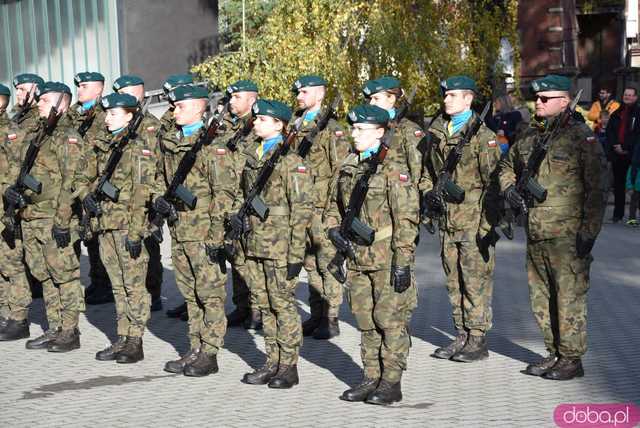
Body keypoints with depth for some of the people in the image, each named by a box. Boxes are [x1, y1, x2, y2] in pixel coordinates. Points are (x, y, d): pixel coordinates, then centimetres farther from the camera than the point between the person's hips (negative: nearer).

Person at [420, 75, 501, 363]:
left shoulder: (483, 136, -8)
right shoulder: (437, 133, 12)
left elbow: (493, 182, -11)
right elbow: (428, 172, 25)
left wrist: (488, 225, -15)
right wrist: (428, 193, 4)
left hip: (474, 221, -7)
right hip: (447, 220, 7)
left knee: (476, 281, -2)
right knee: (454, 282, 12)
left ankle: (478, 340, 7)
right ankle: (462, 336, 23)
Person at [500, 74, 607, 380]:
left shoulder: (581, 137, -7)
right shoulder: (529, 137, 13)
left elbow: (596, 188, -10)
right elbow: (507, 166, 30)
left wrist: (589, 230, -15)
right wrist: (509, 187, 8)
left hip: (568, 236, -7)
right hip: (535, 234, 7)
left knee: (569, 297, -3)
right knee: (540, 297, 13)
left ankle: (572, 359, 8)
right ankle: (554, 353, 26)